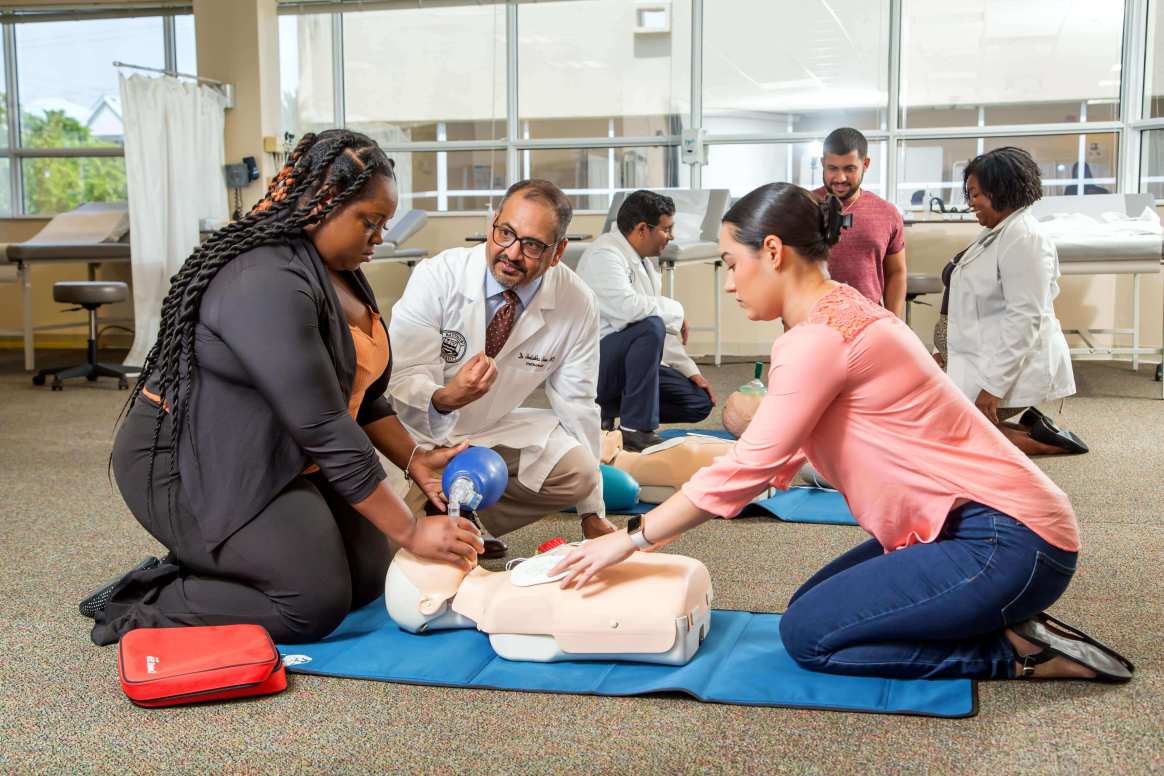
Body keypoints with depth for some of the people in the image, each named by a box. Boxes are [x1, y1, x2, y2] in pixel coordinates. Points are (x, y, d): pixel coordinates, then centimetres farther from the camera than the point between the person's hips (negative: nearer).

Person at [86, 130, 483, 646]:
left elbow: (360, 396, 9)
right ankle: (142, 606, 0)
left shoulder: (339, 273, 5)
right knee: (316, 604, -14)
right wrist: (409, 532, -27)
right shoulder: (267, 283, -27)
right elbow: (323, 428, -30)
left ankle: (199, 567, 15)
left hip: (276, 461, 10)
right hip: (192, 467, -10)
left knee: (368, 579, 6)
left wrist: (415, 460, -6)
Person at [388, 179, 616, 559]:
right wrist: (444, 399, -50)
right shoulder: (436, 277, -22)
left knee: (575, 470, -21)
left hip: (492, 429, 4)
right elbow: (406, 381, -24)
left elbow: (576, 402, -5)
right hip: (416, 429, -3)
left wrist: (593, 514, 0)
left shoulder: (577, 304, -14)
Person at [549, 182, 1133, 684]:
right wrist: (659, 526, 9)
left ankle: (1018, 651, -1)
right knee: (812, 605, 12)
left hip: (1006, 542, -10)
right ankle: (1009, 622, 11)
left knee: (808, 635, -6)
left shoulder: (821, 337, -20)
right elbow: (774, 458, 12)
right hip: (965, 525, 10)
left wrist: (631, 539, -9)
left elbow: (747, 468, -20)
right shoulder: (839, 312, 12)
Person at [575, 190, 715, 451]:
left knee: (700, 402, 4)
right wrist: (676, 311, -19)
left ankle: (608, 409, 11)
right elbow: (627, 306, -36)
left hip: (626, 360, 9)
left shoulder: (640, 259, 11)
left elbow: (662, 327, 17)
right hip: (594, 362, -9)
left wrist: (690, 370, 13)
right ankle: (635, 430, -26)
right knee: (650, 327, -34)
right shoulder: (605, 255, -18)